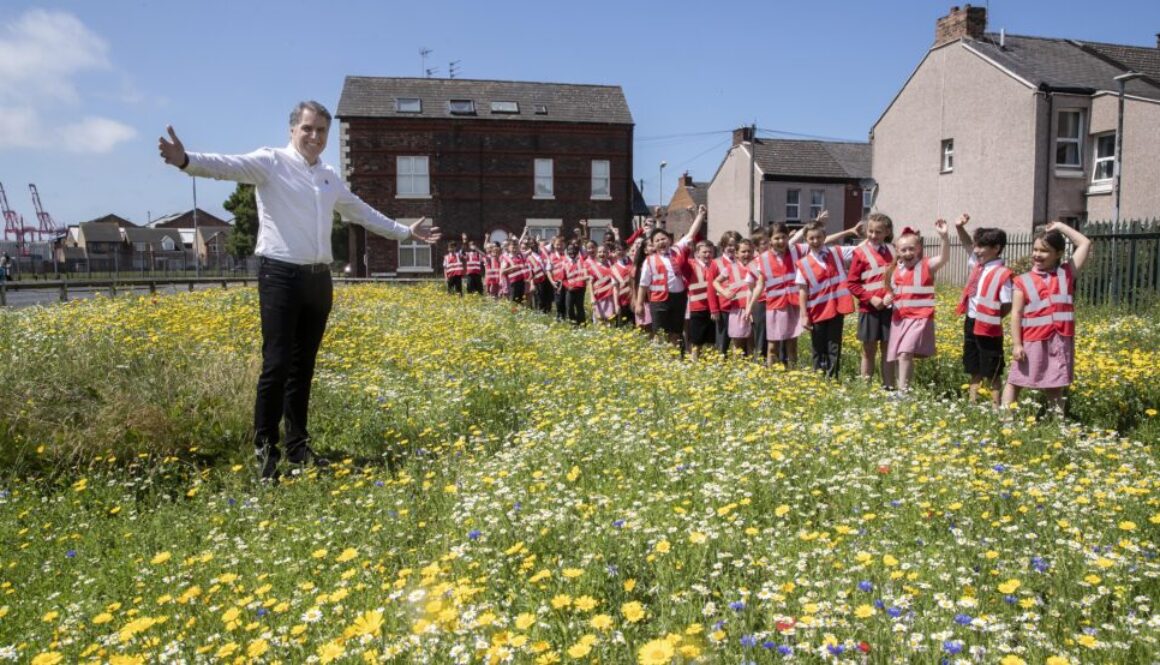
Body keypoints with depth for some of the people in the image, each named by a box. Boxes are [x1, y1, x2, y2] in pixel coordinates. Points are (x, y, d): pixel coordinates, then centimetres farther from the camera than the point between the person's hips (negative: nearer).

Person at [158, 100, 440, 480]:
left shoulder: (330, 178, 18)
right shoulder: (271, 162, -1)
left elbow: (362, 212, 30)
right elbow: (228, 166, -19)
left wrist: (405, 232, 36)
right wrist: (186, 161, -39)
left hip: (318, 278, 6)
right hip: (281, 275, -6)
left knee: (303, 366, 11)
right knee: (277, 364, -8)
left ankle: (298, 445, 20)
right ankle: (265, 448, 5)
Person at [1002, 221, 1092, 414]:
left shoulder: (1066, 273, 8)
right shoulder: (1023, 281, 0)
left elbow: (1085, 244, 6)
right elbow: (1016, 314, -3)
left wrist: (1060, 226, 7)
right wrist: (1016, 344, -10)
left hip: (1060, 341, 2)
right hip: (1032, 341, -2)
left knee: (1055, 386, 10)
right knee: (1015, 382, 5)